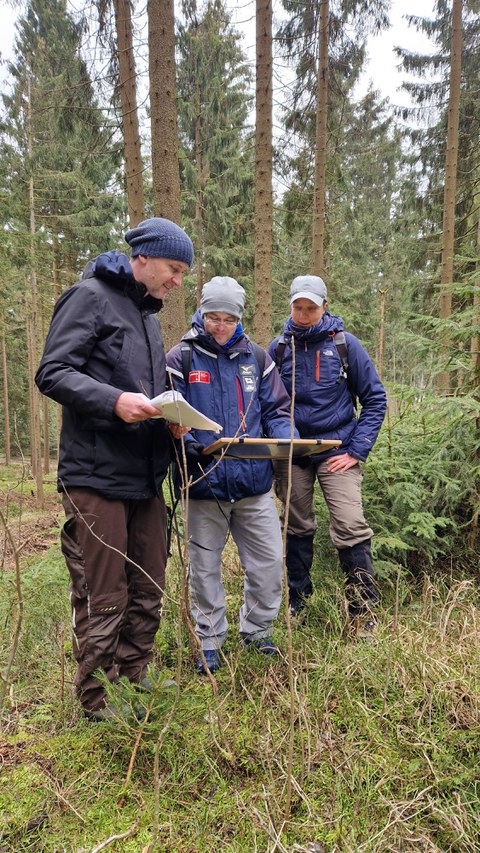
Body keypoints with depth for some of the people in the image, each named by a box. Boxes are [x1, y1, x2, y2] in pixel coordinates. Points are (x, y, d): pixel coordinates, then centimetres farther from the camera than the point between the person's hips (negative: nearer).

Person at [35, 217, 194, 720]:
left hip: (146, 478, 8)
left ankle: (133, 680, 30)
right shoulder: (91, 296, -4)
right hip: (97, 476, -8)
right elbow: (52, 373, -12)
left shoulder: (148, 314, 21)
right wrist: (114, 401, -25)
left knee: (147, 592, 14)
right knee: (103, 599, 0)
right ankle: (97, 702, 18)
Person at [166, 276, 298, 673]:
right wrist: (190, 444, -23)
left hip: (254, 482, 3)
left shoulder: (255, 357, 8)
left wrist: (284, 441, -9)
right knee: (205, 567, 11)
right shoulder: (181, 358, -2)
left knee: (270, 560, 8)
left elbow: (277, 410, 11)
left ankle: (257, 629, 33)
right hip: (204, 483, -2)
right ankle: (210, 642, 30)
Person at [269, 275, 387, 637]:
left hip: (336, 449, -2)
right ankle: (297, 602, 28)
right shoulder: (279, 347, 3)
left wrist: (357, 451, -9)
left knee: (351, 527, -12)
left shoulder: (345, 343, -3)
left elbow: (375, 399, -1)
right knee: (298, 529, 12)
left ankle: (364, 611, 3)